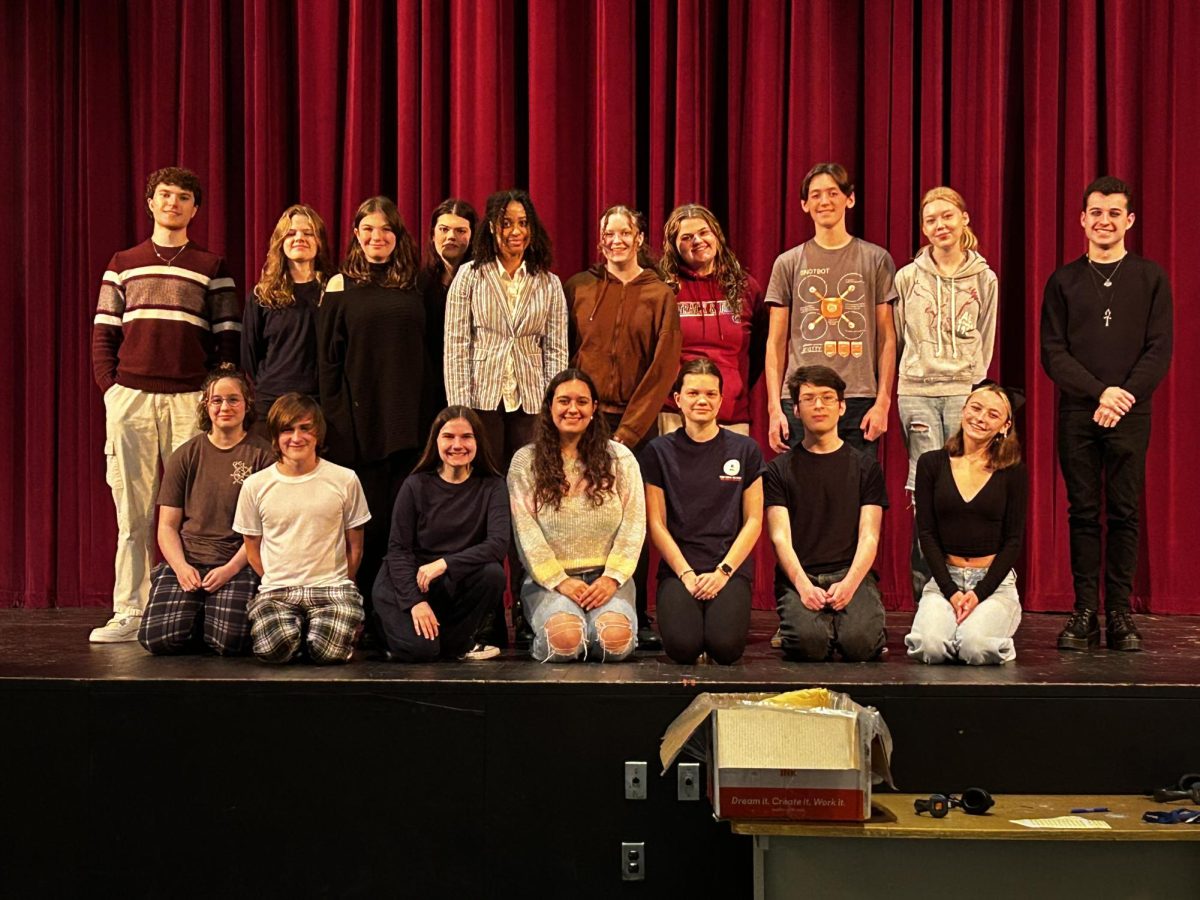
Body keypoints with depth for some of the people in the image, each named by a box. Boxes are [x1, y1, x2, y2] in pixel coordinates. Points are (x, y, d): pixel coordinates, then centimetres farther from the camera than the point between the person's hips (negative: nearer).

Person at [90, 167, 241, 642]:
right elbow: (103, 335, 12)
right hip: (129, 398, 2)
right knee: (132, 509, 1)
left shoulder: (212, 267, 10)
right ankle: (129, 613, 4)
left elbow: (229, 339, 6)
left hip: (190, 400, -1)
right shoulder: (123, 264, 16)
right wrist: (110, 388, 1)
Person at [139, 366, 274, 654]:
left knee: (230, 641, -26)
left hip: (238, 564, -2)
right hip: (186, 560, 2)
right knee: (158, 637, -21)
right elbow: (167, 525, 10)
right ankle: (199, 615, 12)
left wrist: (231, 569, -14)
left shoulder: (262, 455, 3)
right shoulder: (185, 456, 12)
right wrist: (181, 567, -9)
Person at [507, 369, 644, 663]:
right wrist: (559, 581, -12)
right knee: (565, 638, -31)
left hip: (606, 576, 1)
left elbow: (633, 524, 3)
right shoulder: (525, 461, 5)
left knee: (615, 638, -29)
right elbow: (526, 529, -3)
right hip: (549, 579, -1)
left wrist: (612, 577, -9)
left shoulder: (620, 458, 9)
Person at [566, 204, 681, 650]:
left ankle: (636, 618, 7)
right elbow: (563, 354, 10)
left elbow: (663, 368, 1)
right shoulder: (578, 287, 10)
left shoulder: (660, 295, 6)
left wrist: (627, 430, -7)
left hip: (636, 425, 0)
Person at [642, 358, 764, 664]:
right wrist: (686, 573, -9)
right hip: (678, 567, 0)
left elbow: (753, 520, 5)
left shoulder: (745, 450, 7)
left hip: (731, 567, 0)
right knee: (683, 646, -26)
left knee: (726, 647, -25)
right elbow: (656, 523, 3)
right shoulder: (659, 452, 6)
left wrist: (723, 571, -7)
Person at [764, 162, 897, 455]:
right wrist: (774, 407, 0)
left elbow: (887, 338, 7)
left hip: (859, 401, 0)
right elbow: (776, 342, 8)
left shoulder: (876, 259, 8)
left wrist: (883, 401, -3)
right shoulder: (788, 263, 9)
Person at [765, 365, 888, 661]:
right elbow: (780, 536, 0)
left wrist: (849, 584, -16)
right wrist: (803, 584, -18)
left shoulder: (865, 466, 13)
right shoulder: (779, 469, 11)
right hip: (798, 577, 0)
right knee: (810, 642, -31)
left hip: (852, 573, 1)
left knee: (859, 643, -29)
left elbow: (869, 536, 4)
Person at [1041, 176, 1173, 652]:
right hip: (1077, 414, 1)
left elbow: (1159, 350, 1)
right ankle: (1084, 613, 4)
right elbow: (1052, 353, 1)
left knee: (1124, 513, 0)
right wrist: (1100, 392, -11)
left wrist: (1125, 396, -12)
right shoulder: (1064, 281, 8)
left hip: (1130, 415, 0)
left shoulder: (1150, 278, 7)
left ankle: (1121, 613, 5)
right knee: (1082, 512, 1)